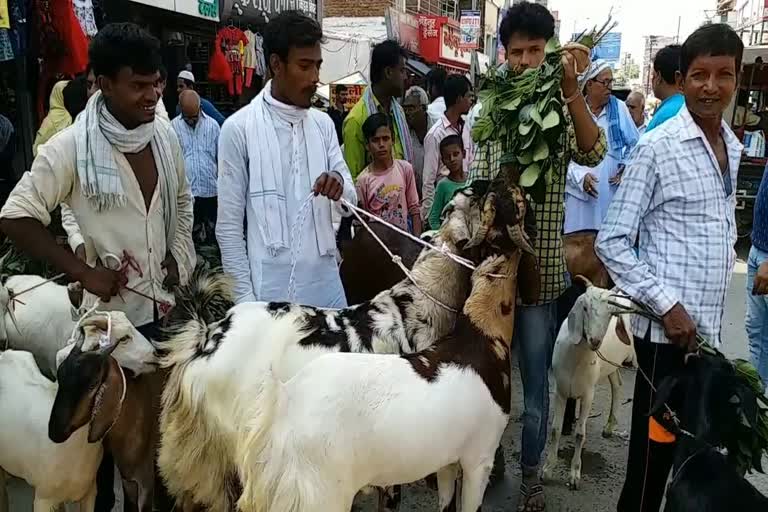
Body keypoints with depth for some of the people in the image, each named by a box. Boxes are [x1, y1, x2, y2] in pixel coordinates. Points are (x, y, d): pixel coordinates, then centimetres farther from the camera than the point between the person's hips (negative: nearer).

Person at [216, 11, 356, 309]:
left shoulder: (324, 124, 7)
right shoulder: (239, 128, -7)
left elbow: (351, 202, 7)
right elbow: (229, 226, -5)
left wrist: (340, 186, -16)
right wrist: (245, 297, -7)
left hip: (326, 285, 5)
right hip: (272, 291, -5)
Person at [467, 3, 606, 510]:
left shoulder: (561, 113, -2)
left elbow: (594, 153, -22)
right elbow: (476, 187, 8)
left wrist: (572, 90, -31)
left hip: (541, 269, -2)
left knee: (535, 381, 9)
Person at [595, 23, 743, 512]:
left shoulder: (733, 147, 10)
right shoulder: (658, 147, -11)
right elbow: (612, 241, -13)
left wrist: (712, 319, 14)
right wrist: (666, 304, -17)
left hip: (710, 328, 7)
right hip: (667, 327, -7)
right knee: (655, 444, 3)